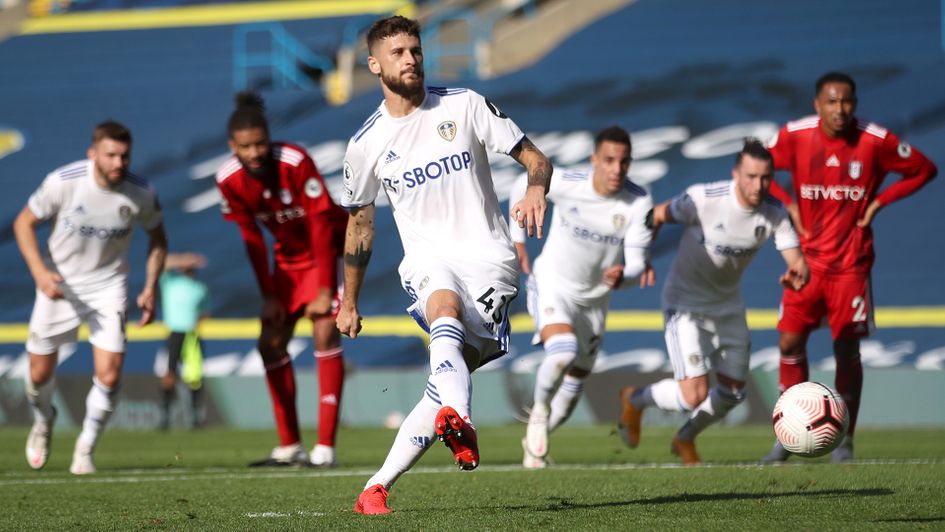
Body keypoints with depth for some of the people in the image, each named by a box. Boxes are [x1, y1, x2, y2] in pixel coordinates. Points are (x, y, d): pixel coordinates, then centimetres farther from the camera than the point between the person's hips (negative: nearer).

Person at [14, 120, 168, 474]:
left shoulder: (141, 193, -16)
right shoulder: (63, 181, -22)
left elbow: (157, 237, 5)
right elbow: (24, 223, -9)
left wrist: (151, 288, -3)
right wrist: (40, 272, -22)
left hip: (108, 285, 0)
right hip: (59, 284, 0)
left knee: (109, 375, -14)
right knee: (40, 374, 9)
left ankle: (85, 449, 10)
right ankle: (43, 423, 44)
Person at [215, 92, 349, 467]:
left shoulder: (295, 163, -29)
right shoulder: (229, 179, -14)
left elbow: (322, 226, -25)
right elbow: (252, 238, -3)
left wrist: (324, 292, -24)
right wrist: (269, 296, -3)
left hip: (330, 248, -6)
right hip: (289, 256, 6)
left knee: (325, 333, -20)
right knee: (271, 344, 2)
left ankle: (326, 446, -21)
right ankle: (290, 446, 13)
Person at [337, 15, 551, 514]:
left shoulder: (464, 105, 4)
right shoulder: (366, 143, 8)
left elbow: (535, 158, 6)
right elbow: (359, 223, 22)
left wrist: (535, 188, -18)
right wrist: (348, 303, 28)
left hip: (488, 256, 0)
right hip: (428, 259, 0)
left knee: (447, 380, -20)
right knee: (444, 310, -38)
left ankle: (377, 487, -17)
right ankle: (461, 424, -64)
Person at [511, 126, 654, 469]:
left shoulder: (639, 204, -21)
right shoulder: (564, 184, -23)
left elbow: (636, 263, -20)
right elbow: (522, 187, -1)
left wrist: (622, 276, -43)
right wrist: (517, 238, 4)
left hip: (594, 298, 3)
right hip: (552, 284, -3)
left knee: (575, 384, 14)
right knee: (563, 352, -31)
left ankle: (535, 442, 39)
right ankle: (540, 410, -1)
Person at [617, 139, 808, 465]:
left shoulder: (774, 213, -13)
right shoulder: (704, 200, -26)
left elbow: (797, 260, -19)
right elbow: (658, 215, -10)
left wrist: (797, 273, -43)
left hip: (728, 304, 6)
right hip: (686, 303, -6)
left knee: (733, 392, 13)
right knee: (694, 395, -16)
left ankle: (685, 439, 42)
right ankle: (636, 400, 16)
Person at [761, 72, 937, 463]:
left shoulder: (876, 141, -10)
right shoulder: (795, 136, -8)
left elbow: (923, 170, 2)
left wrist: (878, 202, -6)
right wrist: (788, 202, -5)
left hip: (850, 264, -1)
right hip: (807, 259, 1)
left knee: (847, 350, 0)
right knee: (790, 343, -2)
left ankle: (844, 440, 11)